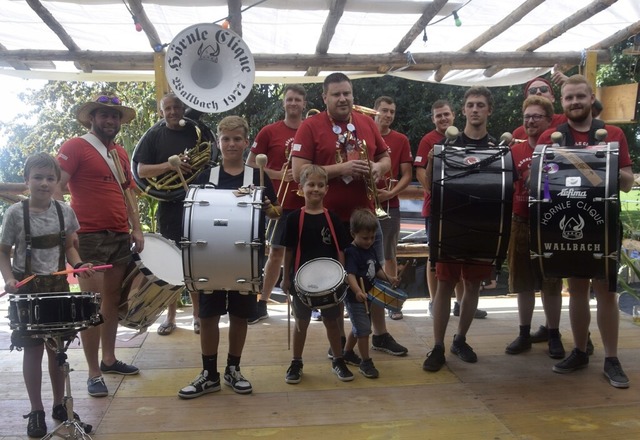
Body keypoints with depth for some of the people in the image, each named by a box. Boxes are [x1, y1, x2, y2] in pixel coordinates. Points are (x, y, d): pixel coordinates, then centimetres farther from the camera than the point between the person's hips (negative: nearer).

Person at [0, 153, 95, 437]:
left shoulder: (64, 212, -1)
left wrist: (79, 265, -8)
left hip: (58, 286, 3)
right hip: (27, 288, -3)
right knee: (33, 349, 4)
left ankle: (59, 405, 26)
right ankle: (36, 411, 18)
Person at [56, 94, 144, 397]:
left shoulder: (121, 154, 17)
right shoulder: (75, 147, -4)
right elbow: (56, 188, -10)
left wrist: (137, 229, 13)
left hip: (120, 236, 7)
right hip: (89, 236, -7)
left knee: (113, 299, 13)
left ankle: (109, 359, 25)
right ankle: (94, 373, 4)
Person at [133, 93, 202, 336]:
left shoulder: (196, 131, 4)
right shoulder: (154, 135, 1)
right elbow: (141, 171, -4)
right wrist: (168, 165, -19)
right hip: (169, 206, 0)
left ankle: (198, 313, 19)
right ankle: (171, 315, 20)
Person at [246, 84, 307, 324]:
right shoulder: (269, 132, -2)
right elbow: (250, 165, -1)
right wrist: (278, 175, -13)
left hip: (308, 203, 2)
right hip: (280, 203, -2)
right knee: (276, 252, 2)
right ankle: (262, 304, 12)